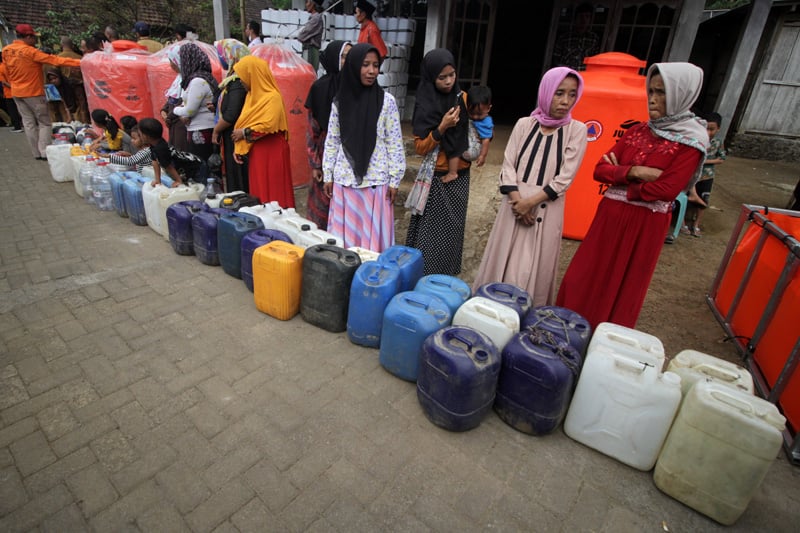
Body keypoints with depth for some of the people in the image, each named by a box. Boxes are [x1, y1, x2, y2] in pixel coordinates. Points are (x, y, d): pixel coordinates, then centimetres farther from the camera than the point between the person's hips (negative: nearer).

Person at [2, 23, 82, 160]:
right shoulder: (29, 51, -17)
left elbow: (7, 73, 13)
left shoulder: (6, 50, 5)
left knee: (28, 123, 10)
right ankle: (44, 152, -8)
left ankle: (37, 153, 11)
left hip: (16, 92, 7)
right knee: (44, 123, 0)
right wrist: (79, 63, -25)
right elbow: (54, 60, -22)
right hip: (33, 92, -7)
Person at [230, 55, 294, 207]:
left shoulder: (272, 97, -12)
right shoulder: (252, 94, 14)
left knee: (271, 191, -4)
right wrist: (238, 147, 5)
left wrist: (245, 133, -11)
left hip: (270, 153, -8)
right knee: (258, 190, 11)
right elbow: (244, 122, 16)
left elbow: (268, 125, -23)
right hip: (255, 152, 8)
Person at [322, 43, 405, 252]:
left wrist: (394, 180, -4)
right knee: (344, 235, 10)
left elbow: (395, 143, -2)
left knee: (373, 235, 4)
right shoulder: (340, 101, 3)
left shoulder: (387, 101, -3)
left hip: (376, 181, -2)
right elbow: (332, 141, 8)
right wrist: (327, 176, 7)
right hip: (344, 180, 2)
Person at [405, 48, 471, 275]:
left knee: (453, 229, 10)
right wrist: (442, 127, -25)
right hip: (436, 178, -4)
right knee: (431, 232, -3)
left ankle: (447, 278, 23)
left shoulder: (462, 98, 3)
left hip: (460, 176, 5)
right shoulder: (425, 105, -9)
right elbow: (420, 147, -12)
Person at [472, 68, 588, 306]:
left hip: (546, 209, -1)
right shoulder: (524, 124, 4)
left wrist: (531, 202, -14)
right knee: (503, 261, 8)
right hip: (515, 204, 2)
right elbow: (508, 166, 1)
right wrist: (517, 200, -12)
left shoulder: (576, 130, -1)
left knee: (534, 268, 3)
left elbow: (564, 178, -6)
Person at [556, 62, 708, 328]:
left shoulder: (691, 142, -9)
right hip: (610, 215, 5)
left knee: (622, 287, 9)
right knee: (584, 278, 10)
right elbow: (600, 169, 2)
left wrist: (618, 176, -8)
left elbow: (664, 191, -18)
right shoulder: (636, 131, 7)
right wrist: (631, 172, -16)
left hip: (645, 224, -5)